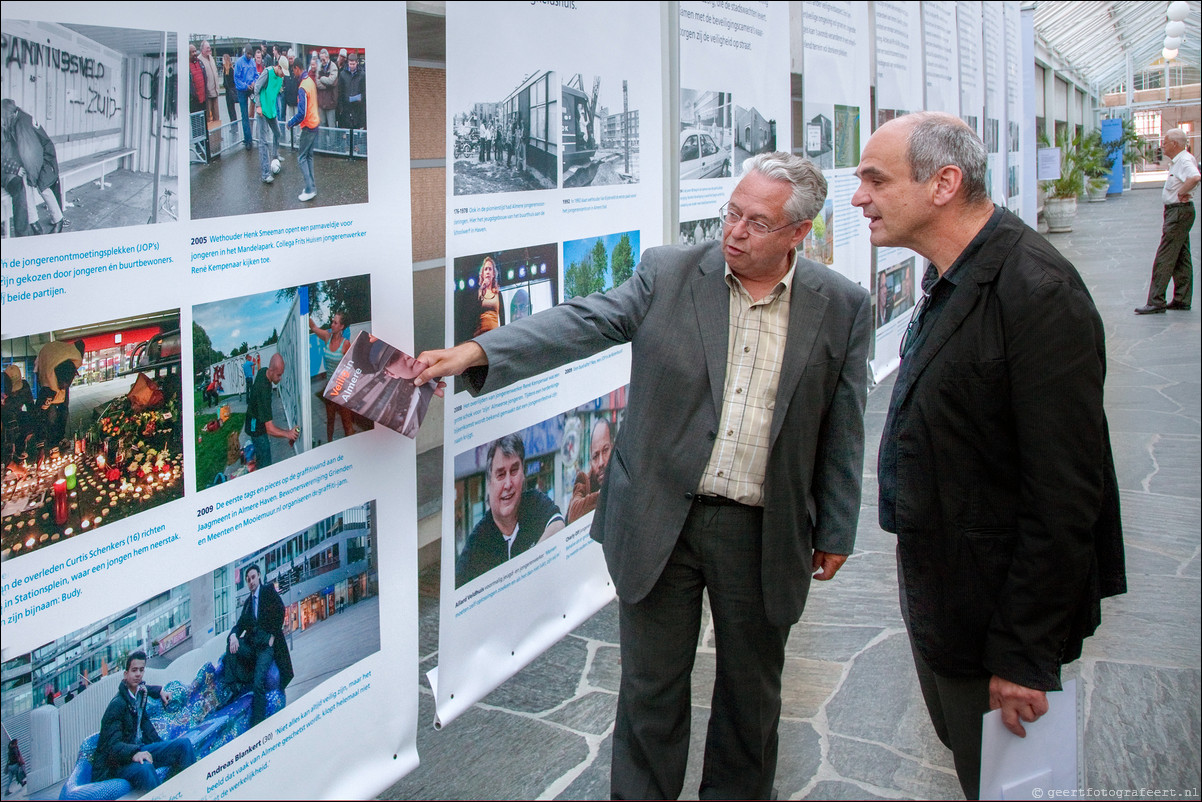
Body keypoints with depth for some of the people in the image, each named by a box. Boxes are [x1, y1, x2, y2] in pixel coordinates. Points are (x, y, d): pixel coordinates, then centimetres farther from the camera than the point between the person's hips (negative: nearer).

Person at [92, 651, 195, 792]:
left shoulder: (140, 692, 9)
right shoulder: (117, 704, -17)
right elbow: (113, 745, -27)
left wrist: (160, 691, 25)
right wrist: (134, 753, -45)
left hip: (139, 749, 8)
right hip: (119, 762, -8)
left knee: (184, 744, -11)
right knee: (144, 768, -42)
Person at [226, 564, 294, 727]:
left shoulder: (268, 589, 5)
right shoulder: (248, 601, 22)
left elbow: (280, 610, -7)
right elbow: (240, 624, 15)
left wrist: (273, 636, -11)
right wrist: (233, 635, -8)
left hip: (267, 643, -6)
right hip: (251, 644, 6)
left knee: (258, 683, -22)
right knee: (231, 646, -23)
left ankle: (257, 725, -25)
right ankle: (242, 683, -17)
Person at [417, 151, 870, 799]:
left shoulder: (841, 306, -2)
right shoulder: (668, 273, -3)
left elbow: (840, 430, 3)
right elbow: (582, 322, -13)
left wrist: (835, 530, 7)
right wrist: (476, 352, -25)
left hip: (764, 533, 1)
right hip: (661, 521, 0)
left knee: (750, 690, 18)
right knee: (651, 684, 13)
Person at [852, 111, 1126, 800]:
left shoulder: (1038, 294, -25)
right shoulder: (953, 281, 6)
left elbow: (1065, 497, -26)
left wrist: (1025, 656, -22)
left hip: (995, 608, -9)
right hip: (937, 596, 9)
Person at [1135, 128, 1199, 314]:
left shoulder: (1185, 160, -17)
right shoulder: (1178, 161, 14)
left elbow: (1195, 177, -38)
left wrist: (1181, 193, -25)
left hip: (1179, 211, -11)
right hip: (1175, 211, 11)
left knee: (1164, 258, -10)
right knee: (1181, 258, 13)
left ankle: (1156, 302, -10)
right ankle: (1182, 300, 18)